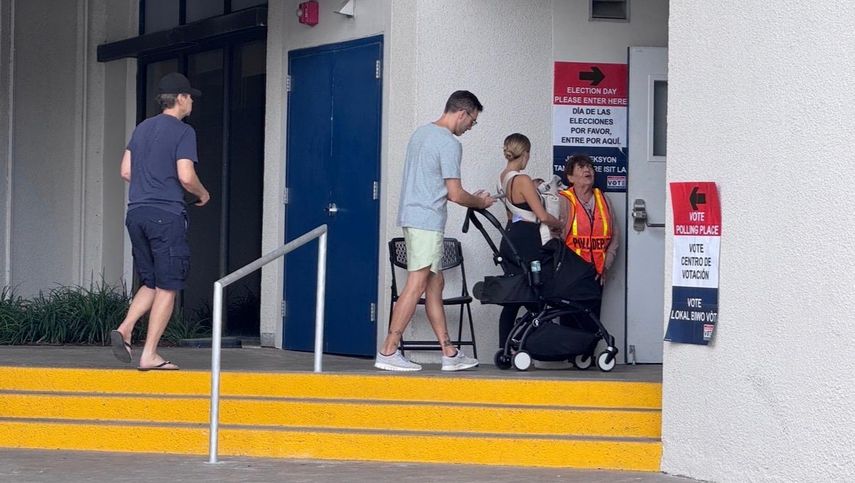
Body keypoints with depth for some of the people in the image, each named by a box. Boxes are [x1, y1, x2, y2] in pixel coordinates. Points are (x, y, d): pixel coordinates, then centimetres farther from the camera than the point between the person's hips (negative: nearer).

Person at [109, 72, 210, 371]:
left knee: (151, 284, 17)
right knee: (167, 287, -1)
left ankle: (124, 330, -3)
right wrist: (203, 194, 4)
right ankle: (149, 355, -4)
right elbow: (186, 176, -15)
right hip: (167, 215, -7)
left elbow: (126, 172, 17)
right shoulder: (183, 132, -6)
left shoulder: (142, 128, 16)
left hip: (137, 212, 7)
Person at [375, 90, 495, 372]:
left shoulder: (421, 133, 16)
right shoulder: (449, 143, -14)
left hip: (412, 216, 10)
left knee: (435, 283, 11)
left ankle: (449, 353, 14)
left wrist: (472, 198, 22)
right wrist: (480, 202, 5)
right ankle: (388, 352, -11)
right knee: (416, 285, -9)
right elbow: (455, 194, -15)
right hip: (427, 221, -10)